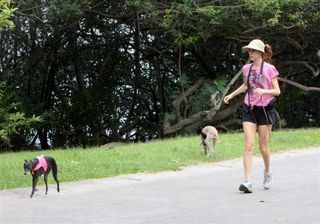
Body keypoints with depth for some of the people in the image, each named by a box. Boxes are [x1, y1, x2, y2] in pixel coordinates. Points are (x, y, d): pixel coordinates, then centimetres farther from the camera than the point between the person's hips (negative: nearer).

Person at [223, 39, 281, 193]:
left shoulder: (269, 69, -6)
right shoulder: (247, 68, 7)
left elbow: (277, 91, -6)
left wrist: (263, 91, -23)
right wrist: (231, 95, 17)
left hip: (265, 109, -3)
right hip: (249, 109, 3)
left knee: (263, 147, 5)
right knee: (249, 146, -9)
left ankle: (267, 172, 35)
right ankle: (248, 182, -14)